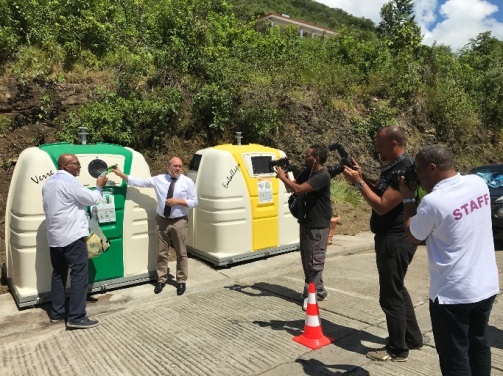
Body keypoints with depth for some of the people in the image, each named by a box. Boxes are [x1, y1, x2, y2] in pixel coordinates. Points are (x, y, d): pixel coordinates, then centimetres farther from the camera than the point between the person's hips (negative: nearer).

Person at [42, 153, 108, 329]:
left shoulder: (48, 183, 15)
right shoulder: (69, 182, -15)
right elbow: (92, 199, -11)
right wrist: (99, 186, 8)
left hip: (54, 237, 10)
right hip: (72, 236, -10)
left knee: (58, 274, 15)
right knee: (79, 274, -7)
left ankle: (56, 313, 21)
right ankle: (76, 318, -7)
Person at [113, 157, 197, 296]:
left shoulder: (188, 182, -4)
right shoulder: (159, 179, 1)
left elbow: (194, 202, -4)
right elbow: (140, 182, 2)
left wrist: (178, 201, -16)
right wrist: (121, 174, -2)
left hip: (179, 222, -2)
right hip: (162, 221, 2)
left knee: (181, 253, 7)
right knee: (162, 253, 12)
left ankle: (181, 281, 22)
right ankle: (161, 279, 28)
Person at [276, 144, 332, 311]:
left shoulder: (322, 176, -21)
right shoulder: (307, 171, 8)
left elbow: (299, 189, -29)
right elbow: (291, 187, 13)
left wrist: (283, 177, -15)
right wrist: (285, 176, -5)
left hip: (318, 225, -9)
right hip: (305, 222, 9)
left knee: (314, 261, -1)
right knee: (306, 258, 15)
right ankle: (319, 291, 28)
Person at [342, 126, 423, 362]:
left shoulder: (404, 171, -22)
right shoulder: (392, 167, 10)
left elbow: (382, 206, -24)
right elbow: (380, 194, 15)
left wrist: (358, 182, -19)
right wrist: (362, 177, 2)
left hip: (395, 241, -11)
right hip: (391, 238, 11)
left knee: (390, 296, 2)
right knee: (397, 290, 21)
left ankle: (397, 350, 18)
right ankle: (412, 338, 37)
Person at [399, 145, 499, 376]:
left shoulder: (433, 202, -24)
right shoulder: (478, 183, -3)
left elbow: (414, 236, -6)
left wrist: (408, 199, 1)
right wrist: (433, 191, 9)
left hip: (453, 293, -7)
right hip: (487, 286, 7)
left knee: (454, 356, 9)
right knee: (479, 346, 24)